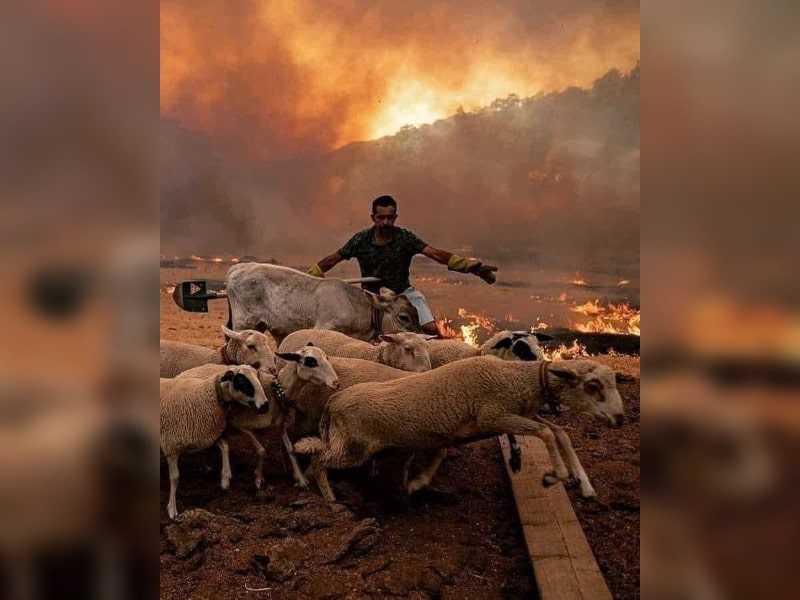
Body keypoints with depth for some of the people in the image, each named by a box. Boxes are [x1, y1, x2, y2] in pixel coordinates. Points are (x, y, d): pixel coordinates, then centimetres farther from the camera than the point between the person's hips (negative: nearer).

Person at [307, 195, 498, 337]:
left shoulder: (405, 237, -15)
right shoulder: (361, 240, -12)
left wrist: (471, 265, -34)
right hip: (371, 295, 1)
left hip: (403, 292, -1)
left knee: (431, 329, -15)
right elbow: (332, 259, -4)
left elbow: (435, 253, -23)